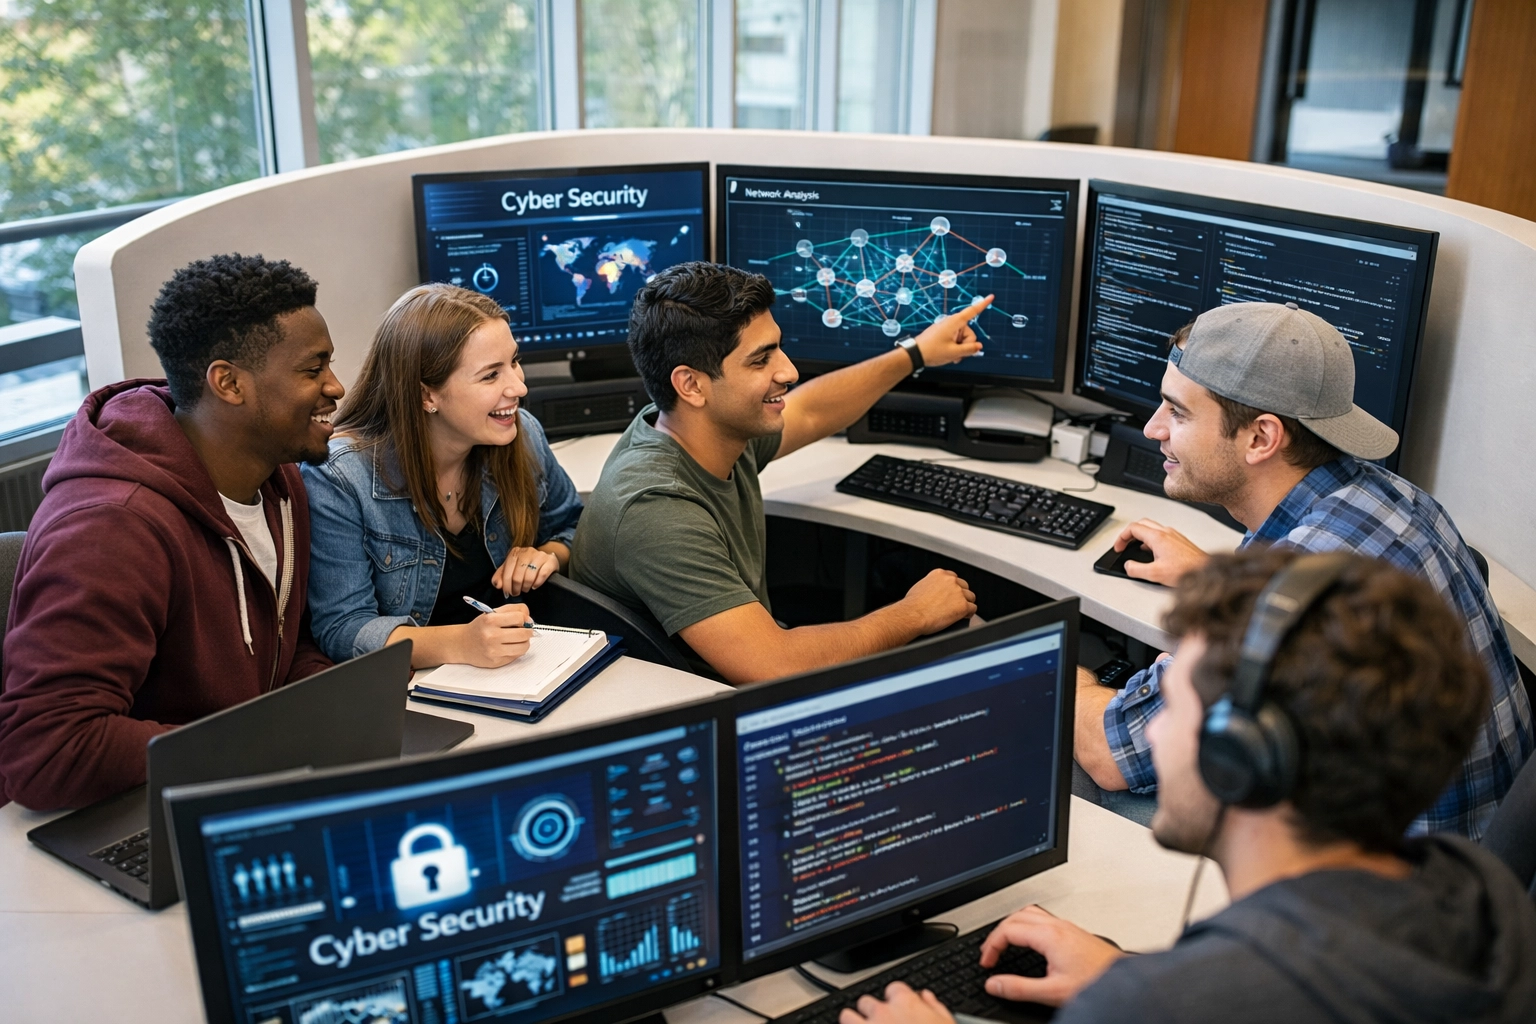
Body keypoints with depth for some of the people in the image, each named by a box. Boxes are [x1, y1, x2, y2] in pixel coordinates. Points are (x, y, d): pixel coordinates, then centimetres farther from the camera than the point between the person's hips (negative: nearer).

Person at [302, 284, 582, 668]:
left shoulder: (524, 435, -2)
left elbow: (571, 528, 16)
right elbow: (341, 631, -18)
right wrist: (461, 643, -34)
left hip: (517, 670, 4)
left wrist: (550, 555, -8)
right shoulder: (337, 480, -17)